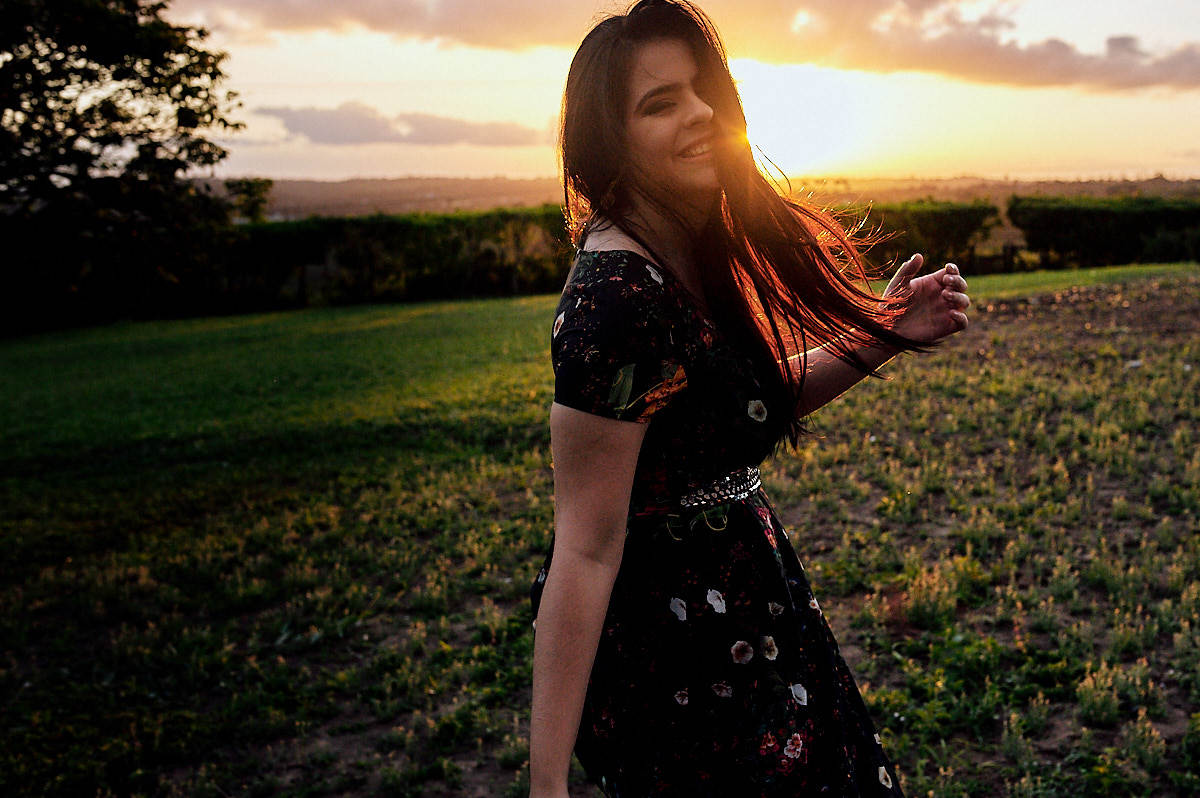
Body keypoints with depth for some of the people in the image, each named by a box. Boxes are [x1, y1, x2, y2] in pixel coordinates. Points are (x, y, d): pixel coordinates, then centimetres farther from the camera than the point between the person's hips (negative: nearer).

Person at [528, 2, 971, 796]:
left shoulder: (693, 252, -1)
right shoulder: (619, 297, -28)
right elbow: (587, 549, -27)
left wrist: (882, 335, 1)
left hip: (739, 607, 9)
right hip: (673, 663, -9)